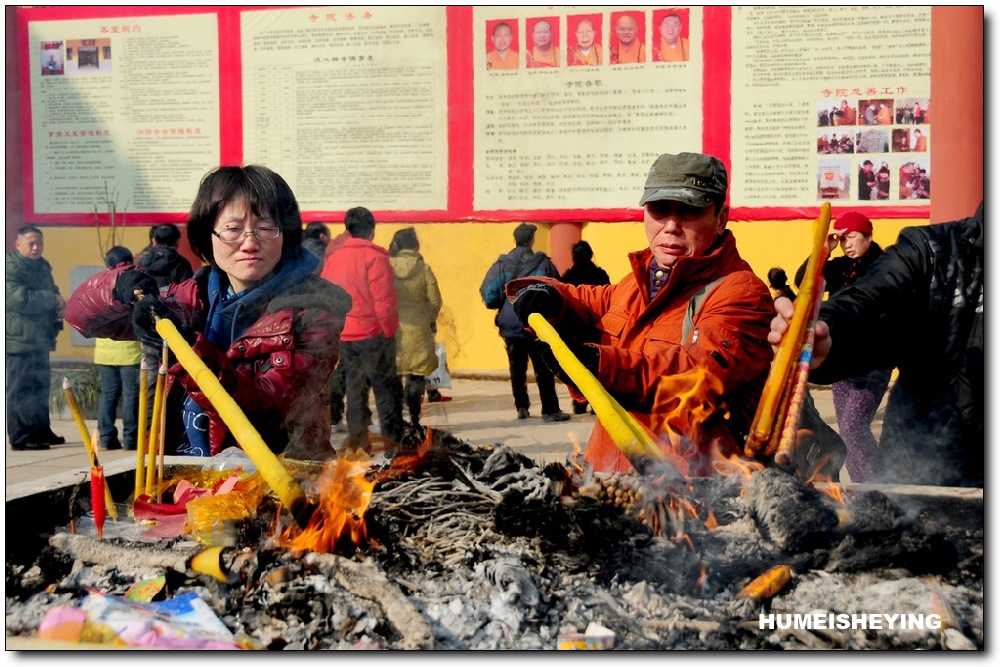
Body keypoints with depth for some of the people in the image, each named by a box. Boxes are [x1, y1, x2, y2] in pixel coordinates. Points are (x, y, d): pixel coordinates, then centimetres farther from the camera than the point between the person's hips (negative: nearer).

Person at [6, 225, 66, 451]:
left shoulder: (43, 267, 17)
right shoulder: (11, 268, -12)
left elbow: (52, 293, 26)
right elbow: (20, 298, -25)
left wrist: (59, 306, 2)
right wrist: (52, 299, -15)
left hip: (40, 339, 9)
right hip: (18, 339, -9)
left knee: (41, 386, 15)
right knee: (20, 390, -6)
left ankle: (41, 431, 25)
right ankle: (20, 438, -2)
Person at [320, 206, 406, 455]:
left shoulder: (332, 259, 5)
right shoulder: (375, 257, -13)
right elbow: (385, 302, -17)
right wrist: (389, 331, -5)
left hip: (343, 338, 6)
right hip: (372, 335, -6)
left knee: (354, 389, 15)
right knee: (387, 388, 3)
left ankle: (357, 443, 20)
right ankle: (392, 442, 3)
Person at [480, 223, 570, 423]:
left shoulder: (501, 265, -3)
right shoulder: (543, 263, -6)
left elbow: (488, 295, -8)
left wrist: (504, 305, 11)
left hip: (510, 326, 2)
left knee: (517, 369, 15)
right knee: (544, 369, 4)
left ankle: (522, 407, 19)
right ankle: (550, 410, 4)